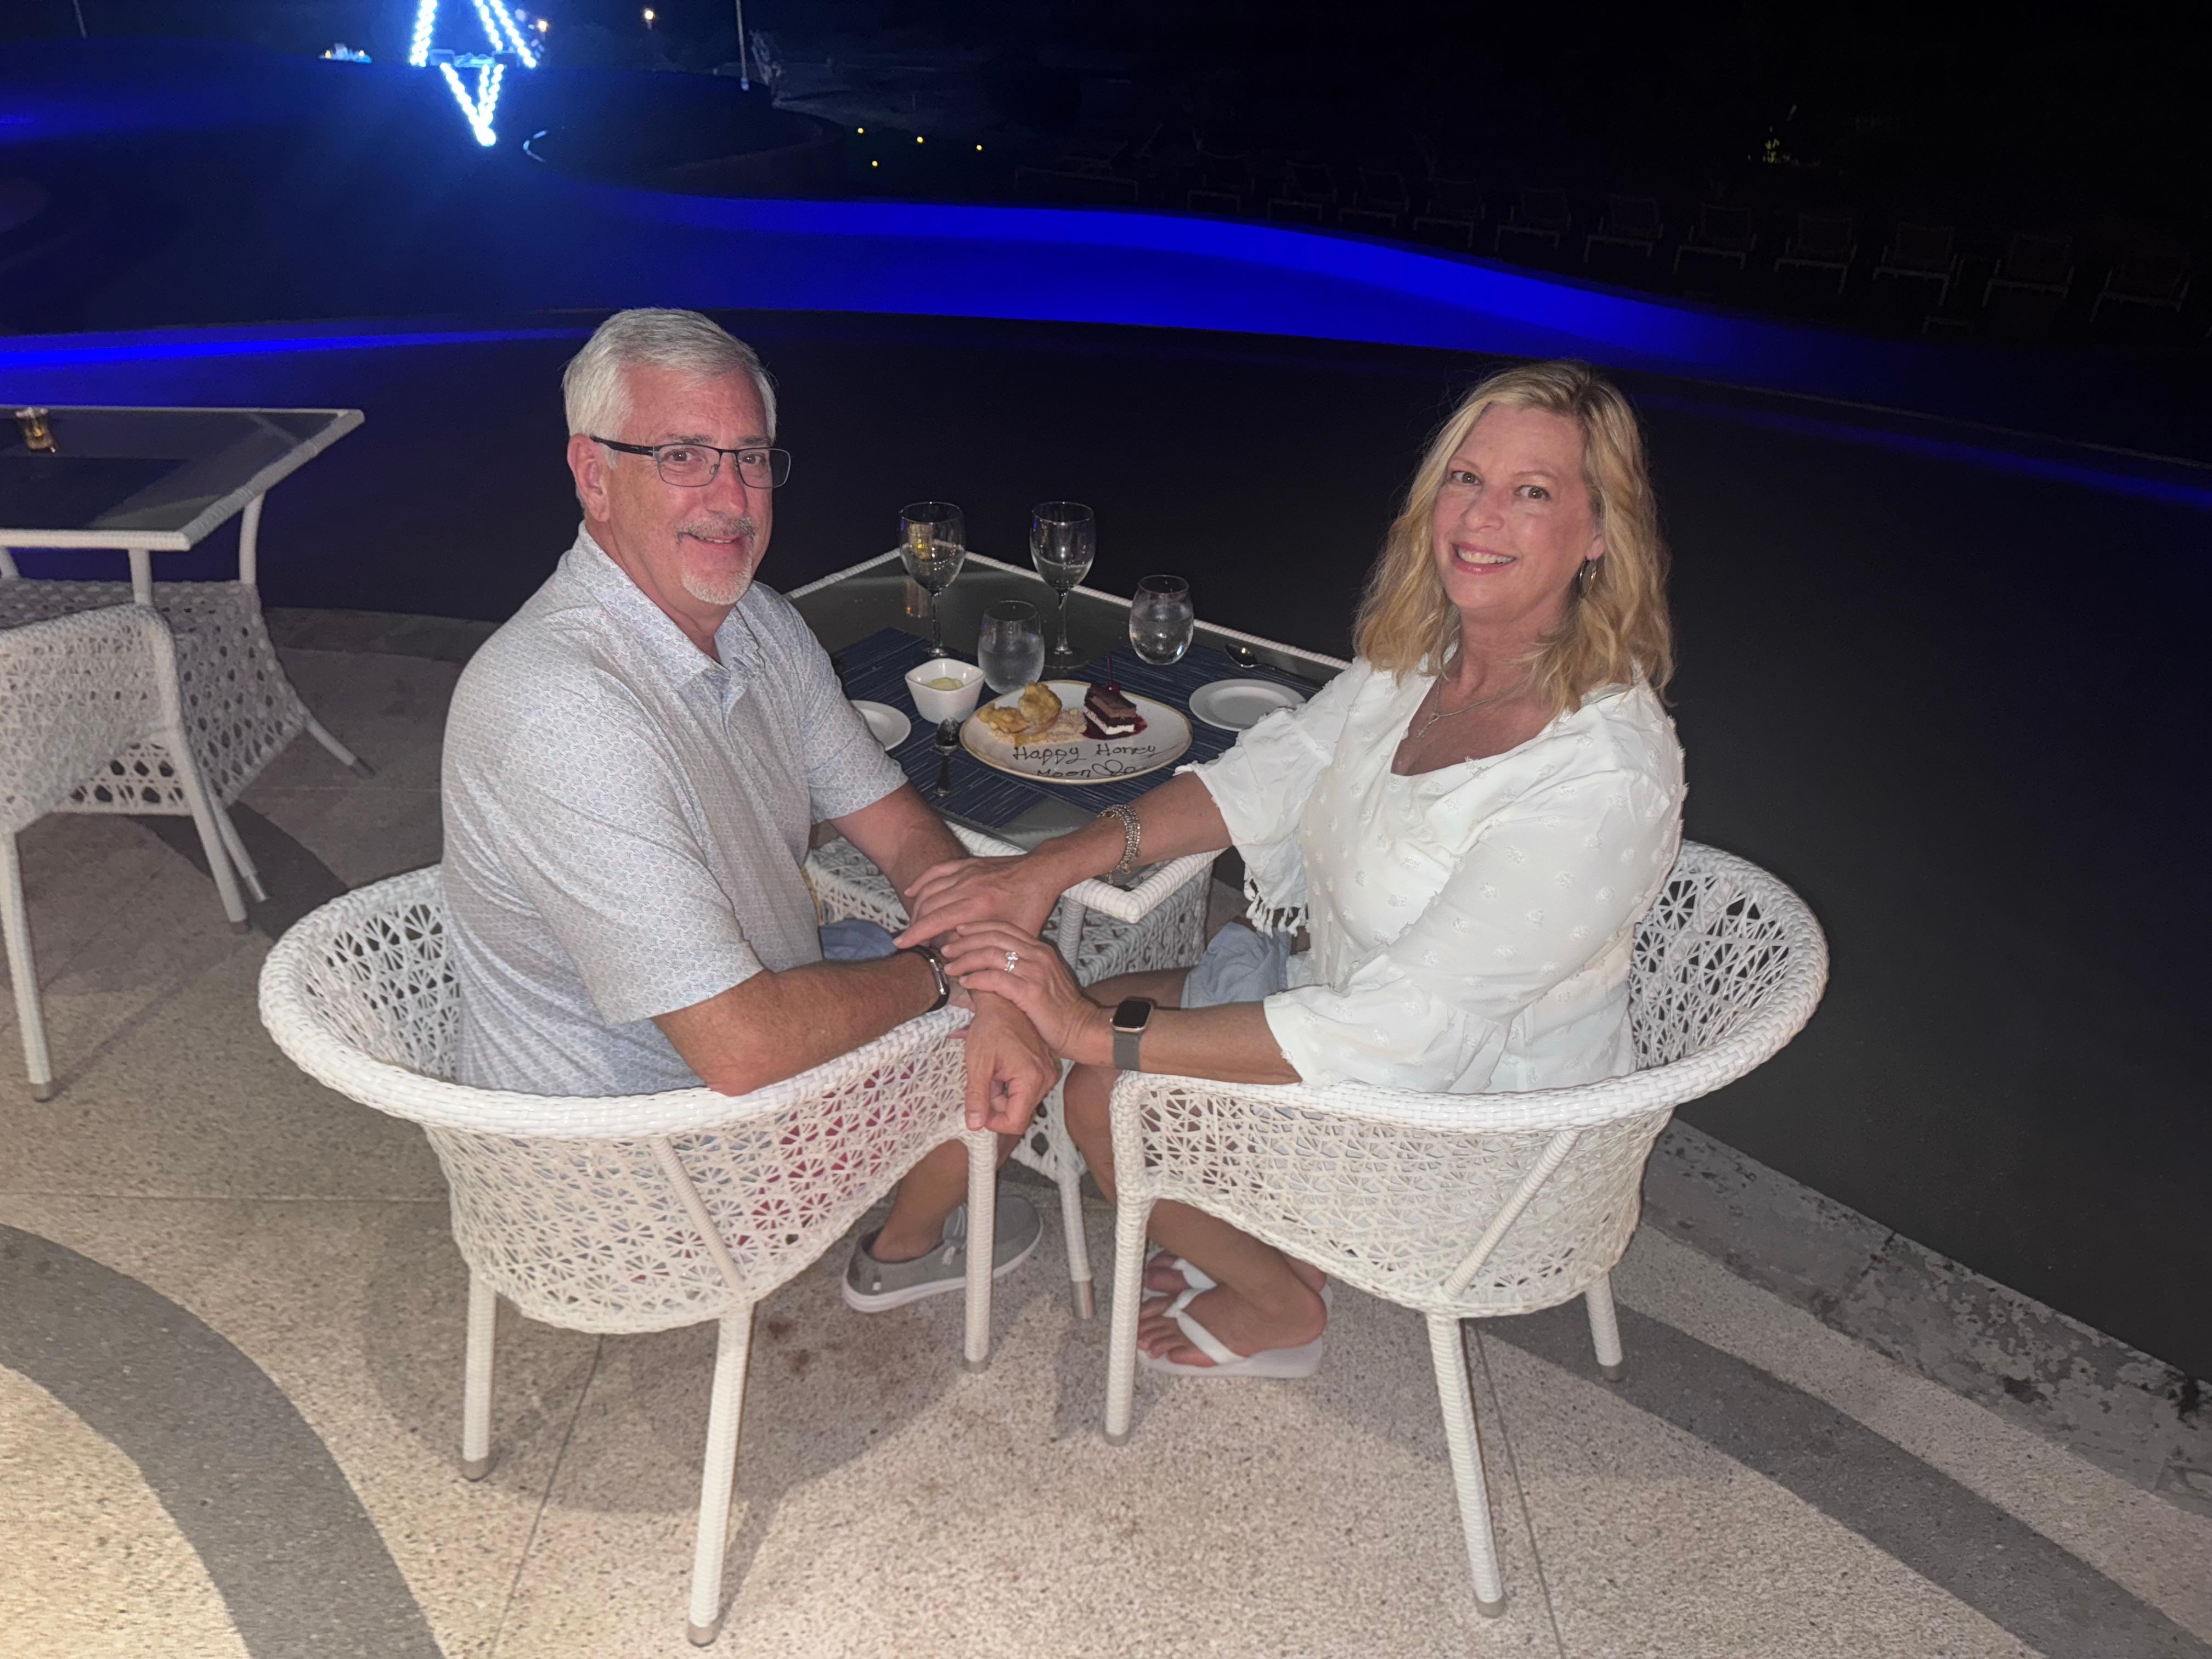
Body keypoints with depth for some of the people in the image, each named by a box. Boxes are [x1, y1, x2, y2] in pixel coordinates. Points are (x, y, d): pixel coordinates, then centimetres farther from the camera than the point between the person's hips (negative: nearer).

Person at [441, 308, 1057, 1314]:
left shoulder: (761, 624, -6)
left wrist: (996, 993, -18)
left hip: (745, 996, 8)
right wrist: (941, 976, -20)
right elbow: (743, 1046, -37)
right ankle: (905, 1249, 29)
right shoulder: (563, 711, -36)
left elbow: (898, 828, -2)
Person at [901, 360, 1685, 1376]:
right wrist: (1048, 867, -17)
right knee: (1091, 1011, 4)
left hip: (1477, 1124, -7)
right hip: (1347, 998, 8)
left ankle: (1281, 1309, 17)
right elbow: (1266, 778, -3)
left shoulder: (1603, 776, -33)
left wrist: (1100, 1033, -32)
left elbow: (1401, 1028, -34)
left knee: (1106, 1093, -12)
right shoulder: (1420, 657, -7)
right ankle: (1253, 1243, 27)